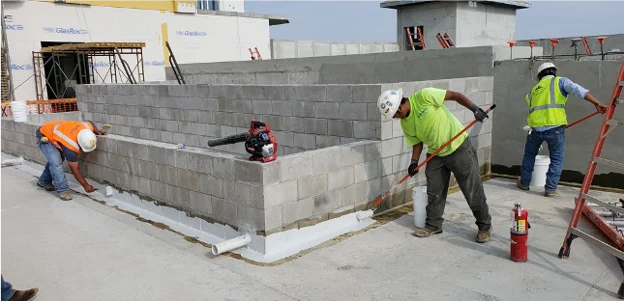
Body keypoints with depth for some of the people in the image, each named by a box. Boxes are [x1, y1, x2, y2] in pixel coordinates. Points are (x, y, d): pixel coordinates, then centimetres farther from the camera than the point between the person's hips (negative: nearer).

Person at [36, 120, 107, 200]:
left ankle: (44, 181, 39)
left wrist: (97, 131, -11)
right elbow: (75, 169, -24)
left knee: (58, 158, 20)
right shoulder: (71, 148, -38)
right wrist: (85, 185, -19)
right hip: (43, 137, -8)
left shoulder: (87, 128, -26)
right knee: (56, 163, -23)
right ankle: (63, 190, -14)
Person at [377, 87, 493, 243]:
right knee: (433, 192, 9)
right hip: (436, 155, 6)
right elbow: (417, 142, 8)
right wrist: (414, 162, -4)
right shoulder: (405, 123, -1)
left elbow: (454, 95, -16)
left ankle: (485, 226, 18)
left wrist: (475, 109, -22)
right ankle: (433, 225, 26)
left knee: (473, 190, 2)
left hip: (459, 147, -6)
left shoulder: (424, 96, -21)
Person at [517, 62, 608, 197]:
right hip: (555, 128, -3)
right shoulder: (560, 81, 12)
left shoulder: (534, 90, 25)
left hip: (536, 128, 3)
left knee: (529, 154, 26)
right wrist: (597, 103, -10)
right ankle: (550, 189, 12)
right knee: (556, 159, 14)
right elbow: (578, 90, -6)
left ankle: (524, 182, 33)